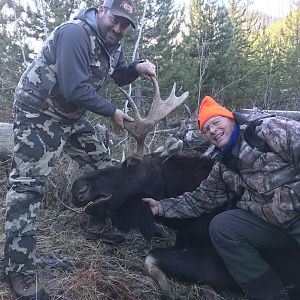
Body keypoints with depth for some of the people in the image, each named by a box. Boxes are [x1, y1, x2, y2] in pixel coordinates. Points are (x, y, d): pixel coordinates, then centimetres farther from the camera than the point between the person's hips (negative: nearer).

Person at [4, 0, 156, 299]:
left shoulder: (112, 44, 6)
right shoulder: (75, 33, -23)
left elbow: (120, 76, 18)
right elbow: (75, 89, -28)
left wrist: (138, 68, -5)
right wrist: (112, 112, -16)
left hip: (71, 115, 10)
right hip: (38, 112, -9)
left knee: (102, 167, 14)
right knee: (28, 184, -13)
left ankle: (101, 226, 35)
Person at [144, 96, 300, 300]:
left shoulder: (268, 128, -3)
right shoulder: (223, 166, 14)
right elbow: (200, 200, 16)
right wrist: (161, 207, 8)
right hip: (268, 220, 6)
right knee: (221, 226, -11)